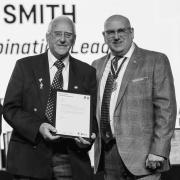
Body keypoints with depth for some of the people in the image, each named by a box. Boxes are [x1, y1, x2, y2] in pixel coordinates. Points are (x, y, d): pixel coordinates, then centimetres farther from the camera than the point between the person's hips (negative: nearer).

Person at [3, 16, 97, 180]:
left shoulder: (87, 72, 10)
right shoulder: (25, 66, 5)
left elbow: (93, 113, 9)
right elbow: (10, 108, -1)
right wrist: (38, 127, -16)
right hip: (31, 157, -1)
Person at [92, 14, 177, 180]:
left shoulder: (156, 61, -1)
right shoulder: (97, 66, 16)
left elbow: (166, 108, -6)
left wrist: (158, 152, -13)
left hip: (141, 155, -4)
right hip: (107, 153, 5)